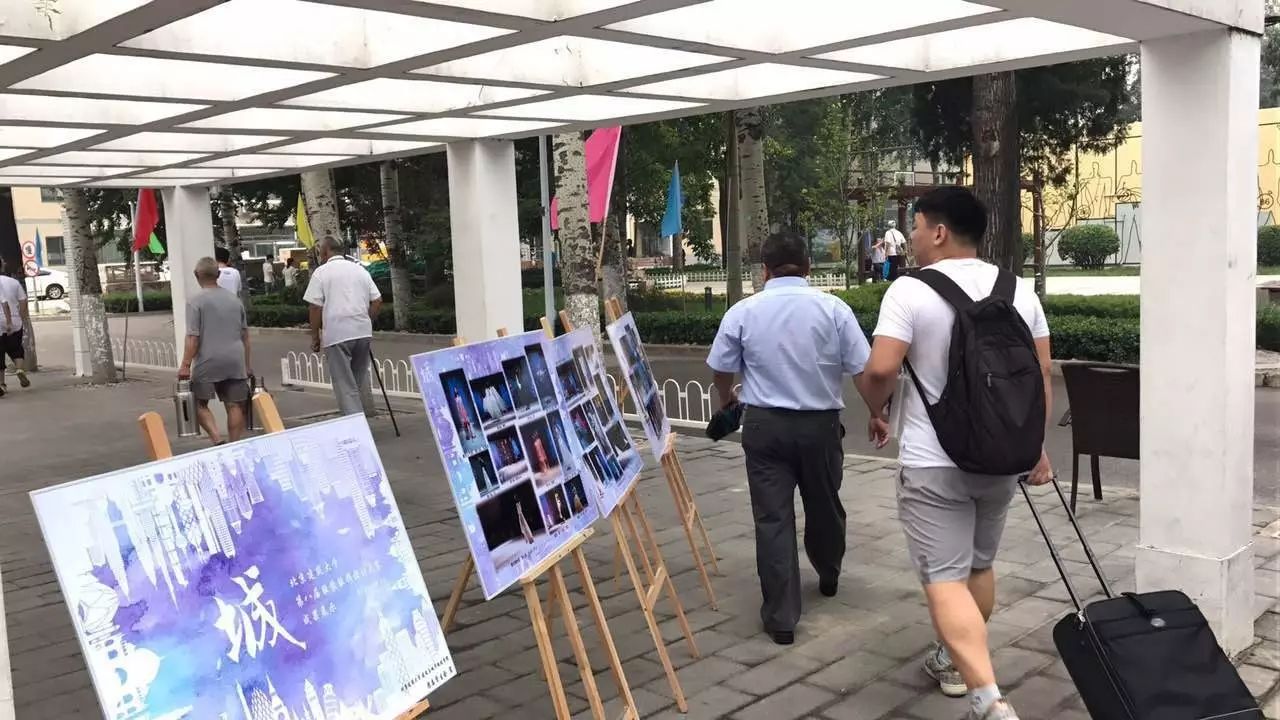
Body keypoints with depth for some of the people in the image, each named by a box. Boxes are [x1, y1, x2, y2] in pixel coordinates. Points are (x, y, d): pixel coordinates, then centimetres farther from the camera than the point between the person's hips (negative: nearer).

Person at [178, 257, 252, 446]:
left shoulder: (195, 301, -5)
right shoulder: (234, 299, 11)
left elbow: (193, 337, -12)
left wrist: (185, 365, -8)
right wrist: (247, 365, 23)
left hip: (208, 362, -4)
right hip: (235, 361, 4)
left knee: (200, 403, 9)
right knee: (235, 405, 6)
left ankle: (217, 439, -8)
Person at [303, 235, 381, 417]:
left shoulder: (321, 272, -2)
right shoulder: (360, 269, 13)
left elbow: (316, 307, -6)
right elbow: (377, 301, 10)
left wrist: (315, 336, 3)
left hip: (336, 334, -5)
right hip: (363, 332, 5)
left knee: (346, 386, -1)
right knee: (360, 378, 19)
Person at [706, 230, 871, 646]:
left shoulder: (743, 312, -3)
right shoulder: (833, 308, -6)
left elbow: (721, 369, 8)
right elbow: (863, 369, -6)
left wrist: (726, 402, 29)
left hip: (765, 424, -1)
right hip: (820, 423, 1)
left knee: (772, 517, 3)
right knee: (824, 505, 22)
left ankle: (781, 616, 4)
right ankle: (828, 576, 47)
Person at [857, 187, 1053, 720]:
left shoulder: (910, 291, -13)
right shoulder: (1019, 290, 5)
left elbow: (880, 370, -21)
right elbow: (1041, 377, 6)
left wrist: (876, 412, 0)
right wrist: (1037, 448, 13)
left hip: (933, 462, -6)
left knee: (946, 578, -5)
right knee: (979, 566, 21)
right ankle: (957, 662, 38)